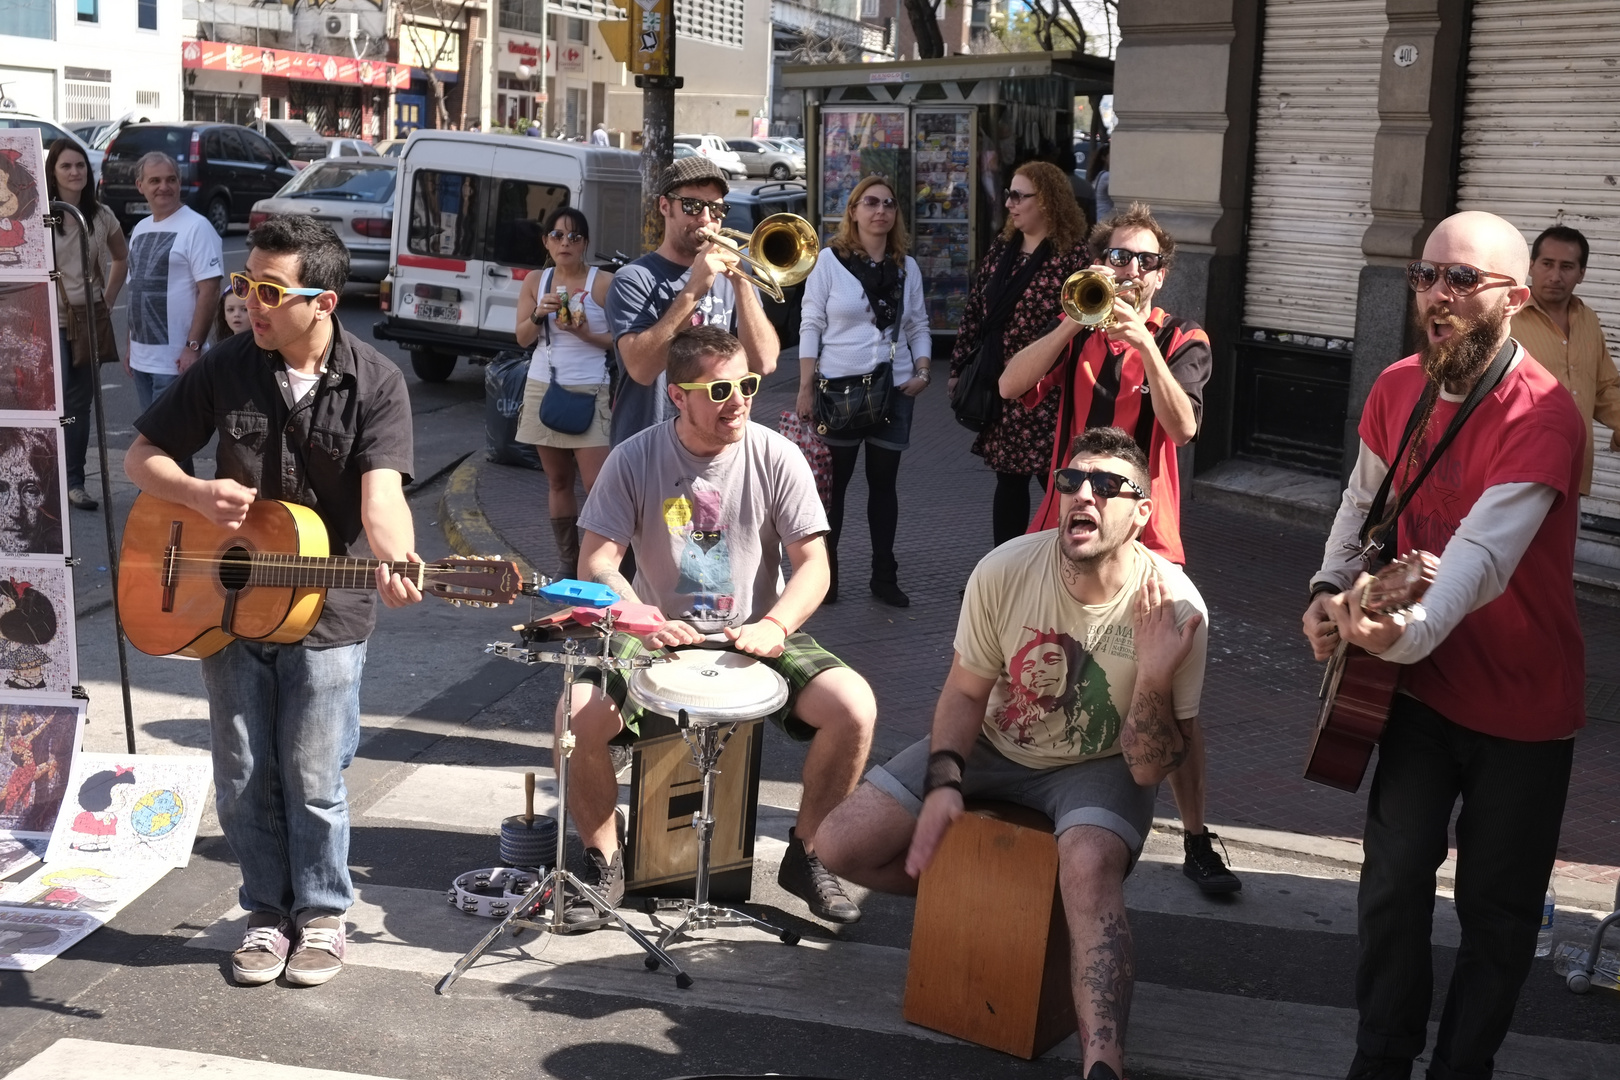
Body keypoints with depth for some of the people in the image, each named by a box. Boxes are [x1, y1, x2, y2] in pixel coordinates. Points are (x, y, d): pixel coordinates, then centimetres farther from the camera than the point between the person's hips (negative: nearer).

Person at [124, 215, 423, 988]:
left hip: (327, 614, -3)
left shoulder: (374, 382, -11)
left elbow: (381, 495, -23)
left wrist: (396, 564, -44)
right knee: (244, 778, 11)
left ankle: (321, 914, 25)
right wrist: (200, 495, -16)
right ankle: (268, 912, 29)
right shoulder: (225, 368, -3)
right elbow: (142, 456, 5)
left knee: (313, 780, 5)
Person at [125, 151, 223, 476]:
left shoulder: (195, 227, -10)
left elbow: (209, 290, -15)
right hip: (142, 358, 8)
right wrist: (132, 346, 18)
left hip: (175, 359, -8)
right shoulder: (140, 229, 14)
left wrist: (193, 345, -20)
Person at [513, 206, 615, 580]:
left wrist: (587, 334, -20)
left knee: (597, 485, -11)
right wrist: (538, 314, -12)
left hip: (589, 391, -5)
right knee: (557, 481, 10)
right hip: (543, 388, 5)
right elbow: (522, 338, 6)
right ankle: (569, 563, 17)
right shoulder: (535, 282, 10)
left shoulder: (604, 283, -4)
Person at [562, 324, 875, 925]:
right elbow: (597, 564, -8)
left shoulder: (776, 457, -5)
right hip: (657, 637, 0)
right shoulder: (635, 460, -6)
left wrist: (773, 626, -26)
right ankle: (603, 863, 0)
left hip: (756, 636, 1)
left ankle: (805, 855, 2)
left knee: (854, 708, -22)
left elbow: (813, 564, -6)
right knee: (578, 714, -26)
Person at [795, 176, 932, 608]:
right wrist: (806, 388, -8)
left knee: (884, 483, 9)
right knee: (833, 483, 3)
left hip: (895, 390, 3)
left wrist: (922, 370, -3)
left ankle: (884, 576, 17)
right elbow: (811, 326, -3)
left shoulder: (907, 267, 9)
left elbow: (918, 326, 13)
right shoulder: (829, 260, -2)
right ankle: (824, 574, 14)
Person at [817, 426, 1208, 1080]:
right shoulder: (1005, 570, -18)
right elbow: (966, 691, -1)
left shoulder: (1176, 609, -23)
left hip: (1099, 767, -3)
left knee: (1090, 863, -38)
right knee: (841, 845, -9)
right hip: (996, 748, 3)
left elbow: (1149, 769, -19)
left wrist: (1155, 676, -36)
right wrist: (943, 783, -17)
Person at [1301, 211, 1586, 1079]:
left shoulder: (1542, 414, -23)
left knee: (1497, 907, 8)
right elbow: (1364, 500, 13)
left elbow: (1484, 554, -37)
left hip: (1521, 703, -4)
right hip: (1422, 684, 4)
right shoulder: (1397, 388, -2)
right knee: (1393, 876, 0)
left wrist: (1411, 631, -53)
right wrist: (1330, 591, -2)